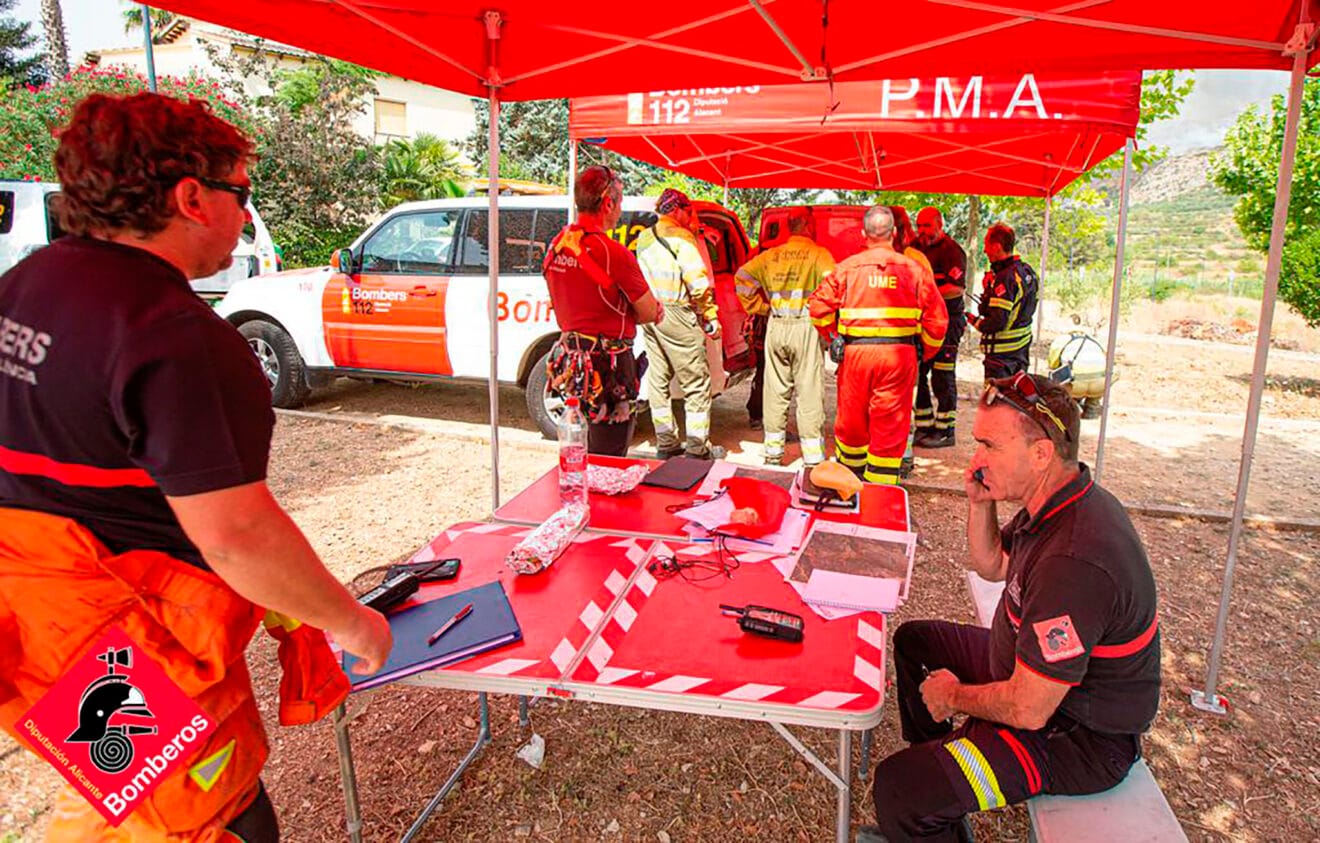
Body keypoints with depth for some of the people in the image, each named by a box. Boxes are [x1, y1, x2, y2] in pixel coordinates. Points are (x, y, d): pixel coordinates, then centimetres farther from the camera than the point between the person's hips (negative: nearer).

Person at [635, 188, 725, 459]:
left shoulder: (643, 238, 16)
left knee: (658, 380, 12)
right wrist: (711, 317, -9)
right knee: (697, 383, 0)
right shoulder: (681, 237, -8)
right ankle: (698, 448, 3)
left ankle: (666, 444, 19)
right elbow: (697, 280, -14)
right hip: (676, 315, -8)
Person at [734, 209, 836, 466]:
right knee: (809, 395, 0)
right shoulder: (819, 254, -3)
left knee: (775, 392, 11)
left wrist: (759, 308, 11)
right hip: (805, 327, -4)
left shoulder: (772, 254, 11)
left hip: (776, 327, 4)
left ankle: (773, 453, 19)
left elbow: (743, 276, 9)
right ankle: (813, 459, 3)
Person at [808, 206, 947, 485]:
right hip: (900, 355, 0)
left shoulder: (847, 267, 1)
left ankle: (849, 479, 36)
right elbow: (936, 318, 2)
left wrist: (834, 338, 14)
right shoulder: (913, 269, 2)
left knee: (851, 419, 17)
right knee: (891, 425, 7)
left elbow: (819, 308, -1)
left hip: (856, 352, 1)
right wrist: (925, 352, 16)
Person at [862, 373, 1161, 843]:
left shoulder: (1074, 562, -36)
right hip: (1038, 674, 10)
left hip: (1081, 740, -10)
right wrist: (980, 503, -5)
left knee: (897, 786, -24)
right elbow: (993, 566, 14)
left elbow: (1028, 710, -30)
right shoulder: (1059, 503, -4)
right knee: (914, 642, 22)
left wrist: (953, 696, -10)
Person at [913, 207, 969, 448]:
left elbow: (958, 288, -21)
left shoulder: (952, 251, -10)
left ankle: (945, 431, 4)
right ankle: (924, 427, 20)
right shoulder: (918, 248, 14)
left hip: (947, 322, -8)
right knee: (917, 374, 10)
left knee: (943, 379, -4)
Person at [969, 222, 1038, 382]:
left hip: (1002, 352, -10)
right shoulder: (1027, 271, 7)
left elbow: (997, 322, -26)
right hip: (1022, 346, 10)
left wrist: (974, 321, -9)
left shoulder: (1005, 278, -23)